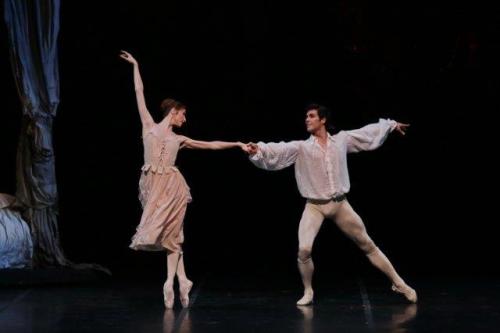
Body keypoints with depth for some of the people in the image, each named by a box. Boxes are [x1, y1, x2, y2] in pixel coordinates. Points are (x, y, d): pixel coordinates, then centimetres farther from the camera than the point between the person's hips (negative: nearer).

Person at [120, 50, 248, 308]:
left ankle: (170, 282, -5)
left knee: (170, 234, -4)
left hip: (171, 185, 1)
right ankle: (181, 281, 2)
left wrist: (237, 144, 20)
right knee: (169, 235, 0)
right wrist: (135, 65, 17)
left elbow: (212, 144, 22)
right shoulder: (150, 126, 10)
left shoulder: (178, 139, 16)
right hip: (152, 184, -1)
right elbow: (139, 92, 14)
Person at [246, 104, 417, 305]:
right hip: (315, 207, -2)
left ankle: (398, 283, 23)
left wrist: (391, 125, 27)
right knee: (304, 250, -19)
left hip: (340, 204, 2)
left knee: (368, 245, 10)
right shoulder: (301, 147, -5)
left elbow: (367, 132, 17)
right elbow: (278, 150, -22)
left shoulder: (341, 139, 3)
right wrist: (259, 150, -42)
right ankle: (308, 293, 5)